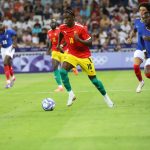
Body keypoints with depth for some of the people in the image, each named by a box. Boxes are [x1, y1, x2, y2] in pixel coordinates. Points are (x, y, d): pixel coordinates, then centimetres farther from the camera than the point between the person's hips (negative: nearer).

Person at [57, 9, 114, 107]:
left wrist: (79, 40, -32)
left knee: (93, 79, 1)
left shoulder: (80, 28, -18)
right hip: (72, 55, 4)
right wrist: (59, 44, 19)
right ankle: (71, 94, -12)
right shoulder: (62, 27, -4)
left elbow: (90, 43, -18)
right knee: (62, 71, -23)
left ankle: (106, 97, 21)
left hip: (84, 56, -3)